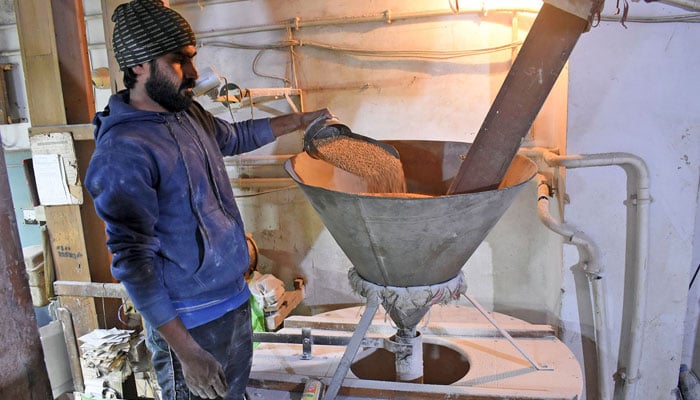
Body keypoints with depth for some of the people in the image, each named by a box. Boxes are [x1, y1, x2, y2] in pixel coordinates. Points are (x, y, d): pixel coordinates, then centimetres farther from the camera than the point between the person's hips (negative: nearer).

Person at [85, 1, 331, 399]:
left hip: (234, 295, 8)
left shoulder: (189, 113, 1)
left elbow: (234, 136, 23)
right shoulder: (123, 152, -23)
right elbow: (134, 261, -23)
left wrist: (299, 120, 26)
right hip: (189, 318, -7)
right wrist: (186, 351, -23)